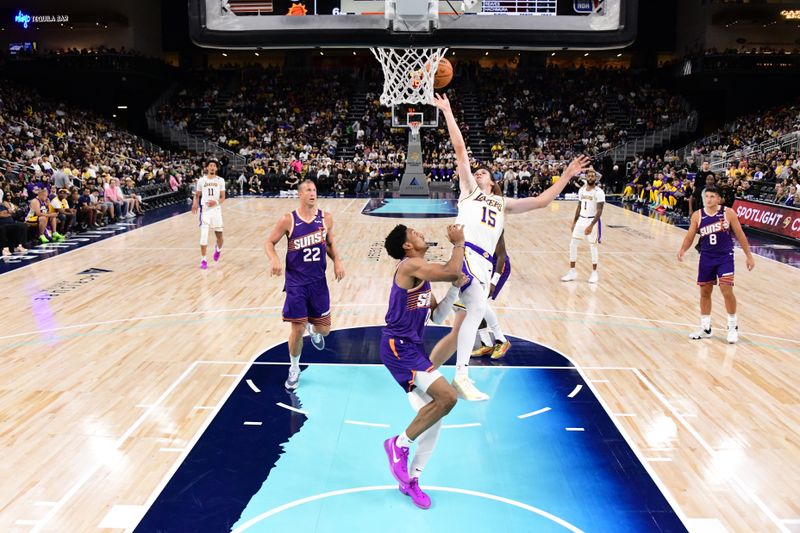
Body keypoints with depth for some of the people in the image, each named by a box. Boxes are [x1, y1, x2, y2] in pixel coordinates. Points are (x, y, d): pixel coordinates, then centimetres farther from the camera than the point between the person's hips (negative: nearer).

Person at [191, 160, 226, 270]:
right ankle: (204, 259, 1)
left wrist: (216, 202, -20)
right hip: (205, 210, 0)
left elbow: (223, 198, 1)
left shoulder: (220, 180, 1)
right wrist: (195, 204, -6)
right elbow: (197, 195, 14)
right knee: (204, 235, -9)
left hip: (216, 210, 1)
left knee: (219, 235, 7)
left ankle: (218, 249, 41)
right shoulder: (201, 180, 3)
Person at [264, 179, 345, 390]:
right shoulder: (288, 220, -9)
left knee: (324, 329, 6)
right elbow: (269, 242, -2)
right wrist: (274, 259, -22)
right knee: (297, 329, -2)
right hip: (296, 282, -3)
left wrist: (337, 261, -5)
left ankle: (312, 329, 46)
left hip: (319, 281, 3)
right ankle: (294, 369, 23)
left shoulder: (326, 217, -1)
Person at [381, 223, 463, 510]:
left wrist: (456, 288, 6)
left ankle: (411, 480, 25)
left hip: (410, 348, 10)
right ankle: (399, 444, -2)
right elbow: (452, 271, -23)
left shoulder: (422, 276, 17)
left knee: (432, 418, 9)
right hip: (398, 347, -10)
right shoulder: (410, 265, -13)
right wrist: (459, 242, -6)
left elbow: (438, 317, 17)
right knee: (447, 397, -21)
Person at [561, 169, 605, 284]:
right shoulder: (581, 190, 6)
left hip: (593, 221, -6)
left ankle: (594, 273, 16)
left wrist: (591, 225, -27)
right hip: (581, 220, 6)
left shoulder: (599, 192, -14)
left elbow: (599, 211, -19)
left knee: (593, 246, 3)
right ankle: (572, 272, 11)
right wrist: (574, 221, 14)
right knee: (573, 244, 3)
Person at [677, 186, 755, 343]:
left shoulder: (728, 213, -6)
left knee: (726, 290, -12)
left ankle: (733, 327, 7)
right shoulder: (697, 215, -1)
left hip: (725, 257, -3)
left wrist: (748, 256, 1)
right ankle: (705, 328, 23)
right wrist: (682, 250, -19)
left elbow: (740, 234, 0)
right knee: (704, 292, 9)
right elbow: (690, 236, 1)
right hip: (706, 257, 3)